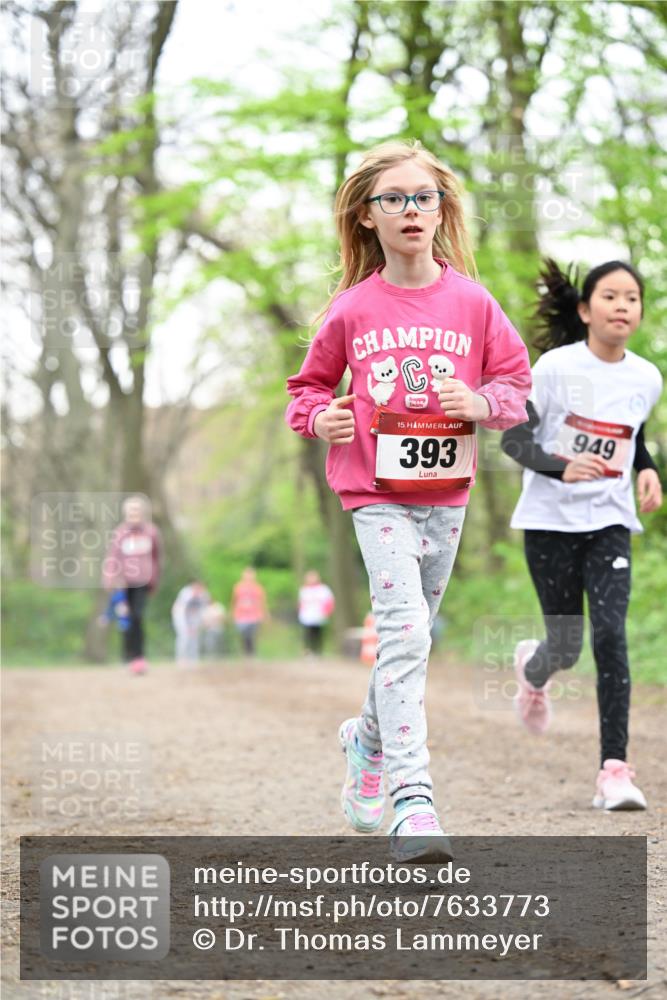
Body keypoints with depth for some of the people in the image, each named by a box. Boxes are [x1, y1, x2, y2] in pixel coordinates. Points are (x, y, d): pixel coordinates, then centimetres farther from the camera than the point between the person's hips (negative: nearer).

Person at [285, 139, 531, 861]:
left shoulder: (471, 302, 1)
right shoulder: (352, 310, -1)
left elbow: (516, 377, 7)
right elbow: (311, 382, 12)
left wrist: (482, 402, -13)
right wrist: (319, 417, -8)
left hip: (446, 491, 3)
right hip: (375, 491, -3)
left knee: (413, 633, 15)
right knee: (404, 626, -19)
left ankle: (367, 739, 43)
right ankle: (412, 796, -23)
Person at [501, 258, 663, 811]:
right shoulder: (556, 367, -12)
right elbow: (514, 439, -12)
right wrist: (562, 468, -30)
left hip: (610, 523, 2)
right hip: (551, 521, -2)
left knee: (610, 636, -14)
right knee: (567, 647, 5)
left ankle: (615, 769, -13)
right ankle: (533, 669, 44)